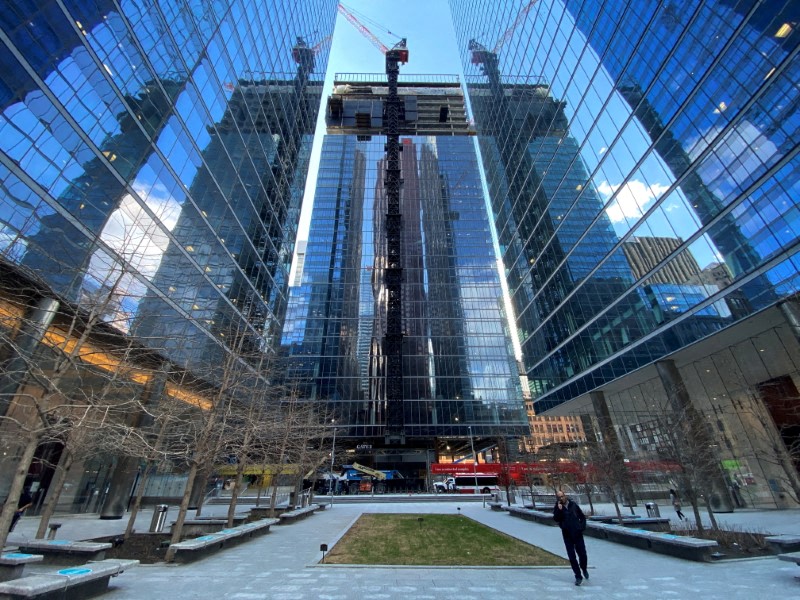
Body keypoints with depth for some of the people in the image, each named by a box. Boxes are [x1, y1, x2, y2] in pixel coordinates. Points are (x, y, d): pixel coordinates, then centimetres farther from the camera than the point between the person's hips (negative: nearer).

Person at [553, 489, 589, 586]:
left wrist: (582, 527, -5)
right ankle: (578, 576, 20)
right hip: (567, 535, 0)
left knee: (582, 554, 7)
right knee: (572, 557, 3)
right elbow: (555, 519, -18)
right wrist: (559, 510, -29)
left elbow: (582, 517, 6)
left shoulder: (573, 504, -3)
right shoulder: (557, 508, -4)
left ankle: (584, 569, 38)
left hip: (577, 534, 0)